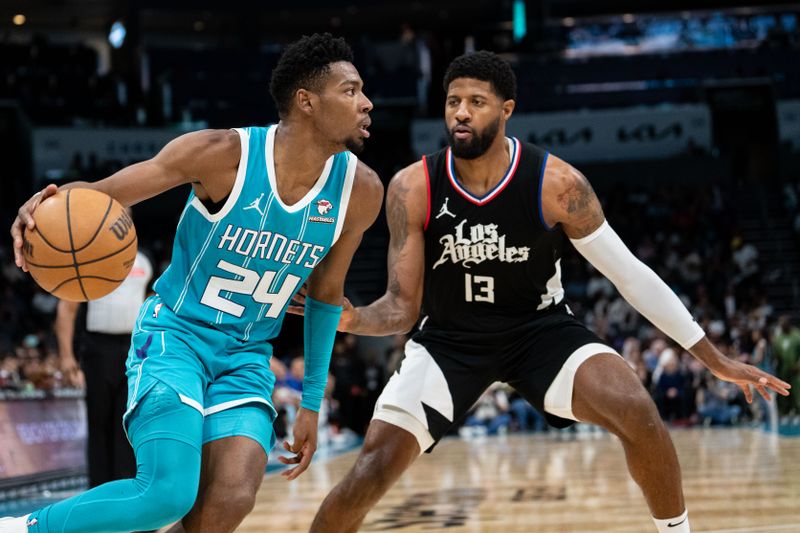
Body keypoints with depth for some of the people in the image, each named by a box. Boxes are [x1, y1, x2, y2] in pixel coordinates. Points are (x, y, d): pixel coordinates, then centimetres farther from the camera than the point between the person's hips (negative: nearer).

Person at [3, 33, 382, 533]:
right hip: (176, 335, -4)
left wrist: (311, 402, 13)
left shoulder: (360, 191, -5)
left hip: (247, 358, 4)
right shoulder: (223, 153, -18)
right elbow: (100, 192, -12)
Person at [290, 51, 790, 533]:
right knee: (371, 472, -16)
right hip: (449, 339, 1)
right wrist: (352, 319, -36)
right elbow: (402, 308, -12)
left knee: (636, 410, -27)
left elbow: (630, 273, -11)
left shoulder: (556, 182, -19)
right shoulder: (412, 189, -17)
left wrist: (715, 359, -9)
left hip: (541, 328, 0)